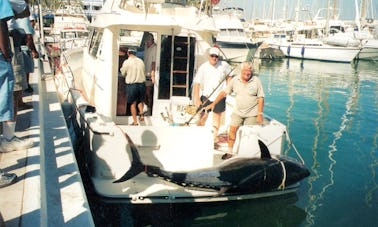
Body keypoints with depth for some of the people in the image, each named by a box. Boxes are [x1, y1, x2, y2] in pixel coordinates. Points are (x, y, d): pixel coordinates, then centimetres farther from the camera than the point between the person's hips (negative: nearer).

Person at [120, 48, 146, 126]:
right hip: (141, 84, 3)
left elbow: (123, 74, 2)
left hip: (131, 85, -3)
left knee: (133, 104, 8)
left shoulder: (127, 62, -7)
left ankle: (135, 121, 9)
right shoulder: (141, 61, 5)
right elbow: (144, 73, 11)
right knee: (140, 101, 23)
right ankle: (141, 114, 4)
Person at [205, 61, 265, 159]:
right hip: (237, 112, 3)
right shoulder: (235, 80, -1)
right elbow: (224, 92, 2)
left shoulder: (256, 81, -8)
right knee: (232, 130, 0)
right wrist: (213, 103, -3)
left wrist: (260, 114, -13)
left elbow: (260, 98, -8)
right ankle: (229, 152, 12)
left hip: (252, 113, -3)